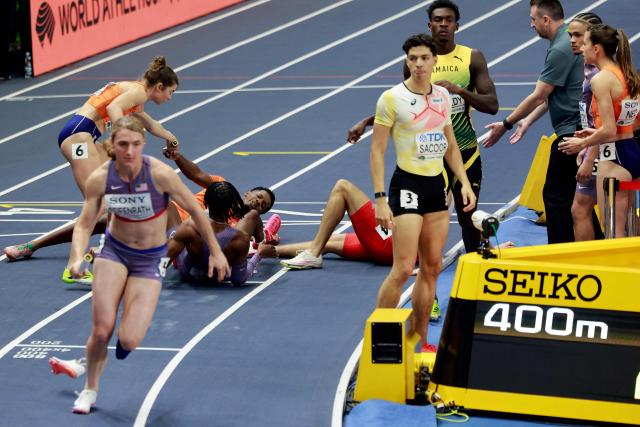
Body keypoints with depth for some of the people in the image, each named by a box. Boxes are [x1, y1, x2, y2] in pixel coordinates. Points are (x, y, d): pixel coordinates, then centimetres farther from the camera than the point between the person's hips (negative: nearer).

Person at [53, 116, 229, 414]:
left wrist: (215, 252, -4)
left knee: (129, 341, -14)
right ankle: (90, 390, 21)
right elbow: (84, 224, -8)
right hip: (114, 252, 2)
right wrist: (77, 258, -27)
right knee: (101, 331, -9)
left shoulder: (160, 174, -23)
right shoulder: (100, 179, -15)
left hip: (150, 260, -2)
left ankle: (128, 334, 28)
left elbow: (195, 211, -11)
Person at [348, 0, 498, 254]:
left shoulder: (472, 58, -2)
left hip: (466, 152, 0)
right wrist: (366, 123, 5)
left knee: (468, 216, 8)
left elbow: (492, 105, -8)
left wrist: (460, 90, -23)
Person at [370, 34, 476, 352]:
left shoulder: (443, 96, 8)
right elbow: (377, 150, -10)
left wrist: (464, 182, 9)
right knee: (403, 269, -12)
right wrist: (380, 199, -16)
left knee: (432, 267, 8)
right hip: (407, 185, -6)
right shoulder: (392, 98, -10)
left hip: (437, 185, 6)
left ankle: (420, 341, 17)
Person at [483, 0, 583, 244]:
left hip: (569, 134, -10)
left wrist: (506, 124, -8)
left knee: (555, 196, -4)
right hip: (577, 130, 10)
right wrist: (527, 121, 19)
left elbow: (538, 97, -17)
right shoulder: (567, 42, 13)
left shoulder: (560, 50, -19)